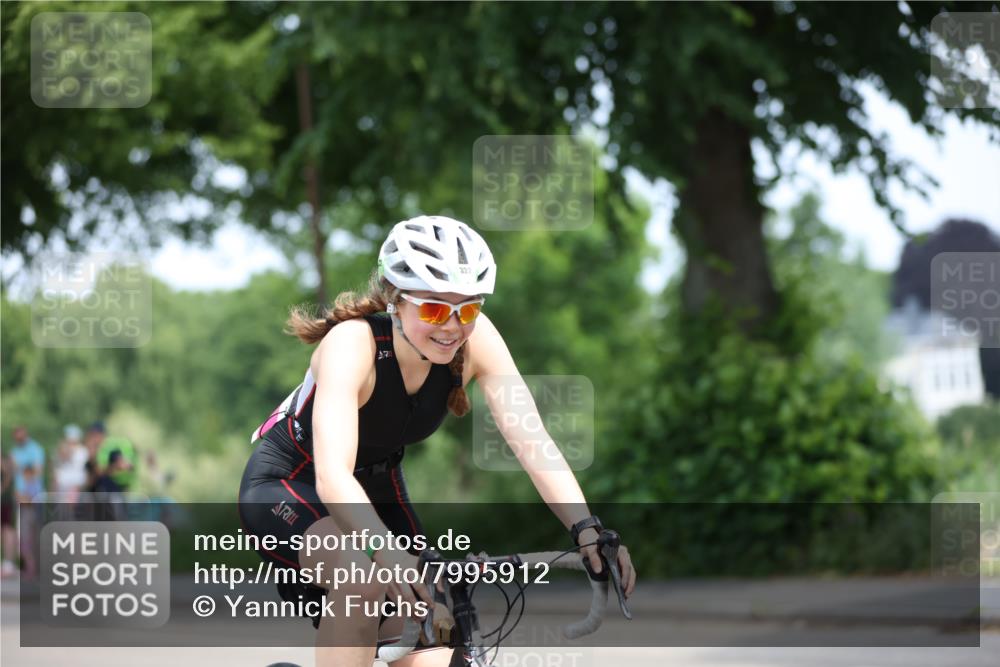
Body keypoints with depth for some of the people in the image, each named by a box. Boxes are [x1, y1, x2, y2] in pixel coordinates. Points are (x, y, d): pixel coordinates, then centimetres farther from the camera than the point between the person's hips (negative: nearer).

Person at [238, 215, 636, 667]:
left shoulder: (476, 339, -21)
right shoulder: (353, 344, -34)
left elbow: (530, 441, -26)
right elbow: (332, 476, -45)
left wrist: (587, 529, -41)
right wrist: (391, 555, -61)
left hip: (376, 487, 5)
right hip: (285, 484, -5)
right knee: (363, 574, -36)